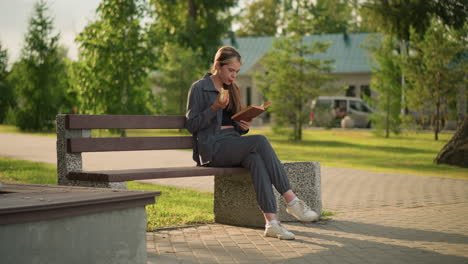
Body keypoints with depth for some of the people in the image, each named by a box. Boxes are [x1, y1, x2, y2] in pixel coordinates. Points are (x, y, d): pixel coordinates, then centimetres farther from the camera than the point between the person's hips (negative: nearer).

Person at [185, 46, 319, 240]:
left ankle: (271, 222, -41)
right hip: (213, 149, -6)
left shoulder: (231, 90, 22)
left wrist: (244, 126, 1)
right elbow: (192, 125, -5)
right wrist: (214, 108, -17)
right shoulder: (199, 88, 1)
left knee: (256, 158, -31)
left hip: (234, 146, 6)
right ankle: (292, 201, -29)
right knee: (259, 141, -30)